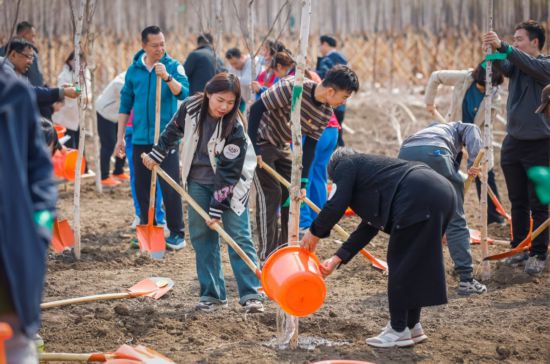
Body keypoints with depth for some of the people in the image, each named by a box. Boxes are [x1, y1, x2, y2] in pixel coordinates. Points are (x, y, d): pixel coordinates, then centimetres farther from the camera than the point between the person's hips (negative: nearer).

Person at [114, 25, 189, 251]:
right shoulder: (134, 70, 7)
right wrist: (120, 137, 11)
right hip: (140, 138, 4)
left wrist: (167, 77, -33)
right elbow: (125, 105, 13)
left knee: (170, 188, -5)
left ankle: (177, 233, 3)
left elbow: (184, 93, -17)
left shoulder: (173, 66, -2)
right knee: (142, 187, 9)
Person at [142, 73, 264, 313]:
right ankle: (212, 294, 10)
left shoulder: (234, 128, -26)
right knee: (201, 235, 4)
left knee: (238, 235, -10)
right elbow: (174, 131, 9)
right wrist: (156, 155, 13)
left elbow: (228, 172, -24)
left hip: (230, 185, -4)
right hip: (199, 180, 4)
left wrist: (217, 209, -24)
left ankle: (251, 295, -9)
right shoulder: (191, 108, -13)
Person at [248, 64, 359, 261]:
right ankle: (267, 256, -7)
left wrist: (303, 183, -9)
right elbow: (257, 108, -26)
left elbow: (309, 147, -3)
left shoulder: (326, 113, -8)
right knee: (270, 194, -11)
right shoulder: (292, 87, -30)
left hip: (282, 147, 8)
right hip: (259, 141, -8)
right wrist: (252, 148, -26)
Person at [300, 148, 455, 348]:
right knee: (414, 264, 19)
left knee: (400, 264, 3)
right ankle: (412, 325, 27)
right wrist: (337, 258, 30)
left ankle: (399, 331, 10)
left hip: (419, 200, -9)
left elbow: (335, 206, 0)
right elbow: (370, 226, 32)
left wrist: (314, 232, 17)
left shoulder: (345, 165, 13)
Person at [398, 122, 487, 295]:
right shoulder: (458, 127, 37)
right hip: (435, 153, -4)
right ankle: (466, 280, 5)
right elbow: (473, 131, 10)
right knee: (456, 222, 5)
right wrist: (473, 163, -2)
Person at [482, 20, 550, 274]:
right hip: (513, 142, 5)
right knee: (518, 203, 11)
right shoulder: (516, 64, 8)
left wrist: (502, 46, -38)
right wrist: (494, 51, -33)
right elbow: (504, 68, -13)